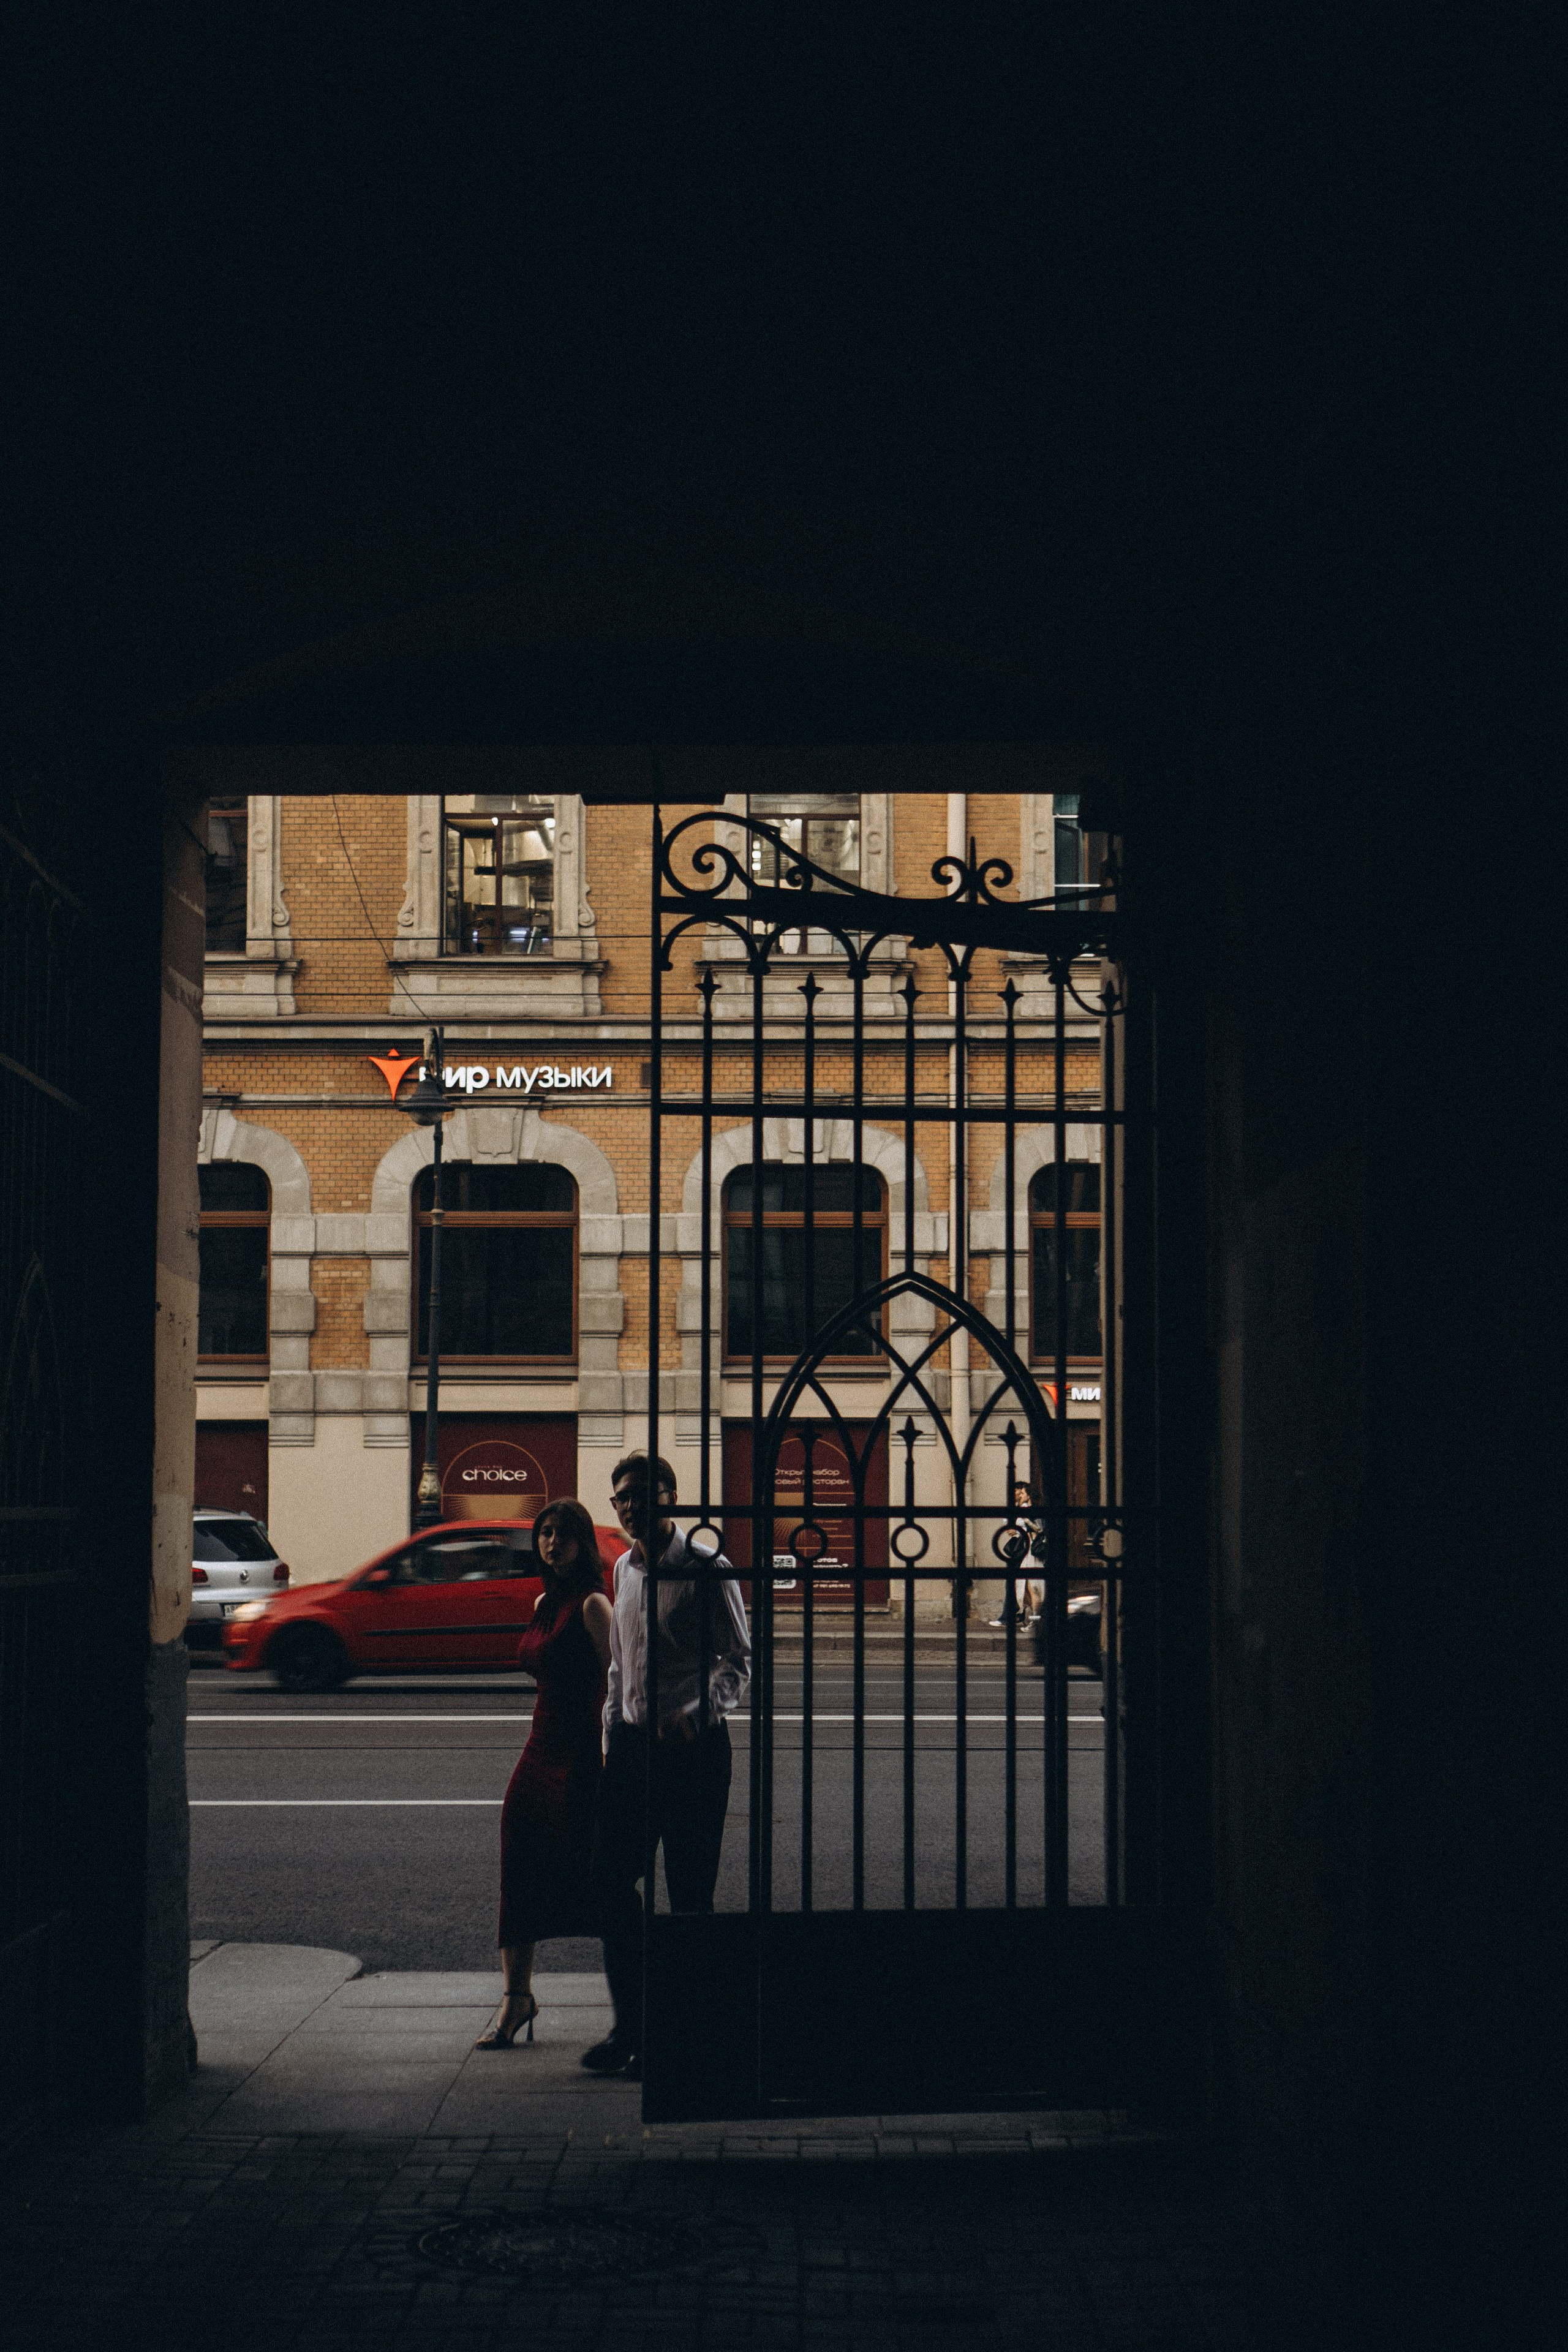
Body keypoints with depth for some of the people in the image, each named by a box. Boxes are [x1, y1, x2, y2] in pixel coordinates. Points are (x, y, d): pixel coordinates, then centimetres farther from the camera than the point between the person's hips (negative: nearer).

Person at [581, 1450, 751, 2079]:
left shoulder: (706, 1570, -9)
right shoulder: (625, 1570, 13)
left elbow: (739, 1661, -8)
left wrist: (696, 1712, -22)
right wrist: (613, 1733, 17)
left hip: (692, 1745, -7)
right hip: (633, 1743, 7)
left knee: (689, 1896, -1)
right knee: (609, 1876, 5)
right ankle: (631, 2025, 17)